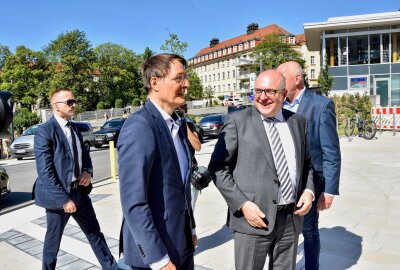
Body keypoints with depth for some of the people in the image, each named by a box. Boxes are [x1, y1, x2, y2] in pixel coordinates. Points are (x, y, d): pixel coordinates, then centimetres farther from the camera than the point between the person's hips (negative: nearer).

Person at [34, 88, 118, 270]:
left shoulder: (74, 128, 8)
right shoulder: (45, 132, -16)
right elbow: (45, 172, -19)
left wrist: (88, 171, -4)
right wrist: (63, 199, -20)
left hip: (80, 191, 7)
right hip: (59, 195, -7)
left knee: (95, 233, 15)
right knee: (53, 240, 13)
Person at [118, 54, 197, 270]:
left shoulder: (178, 124, 7)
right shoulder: (139, 127, -21)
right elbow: (133, 203, -24)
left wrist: (190, 229, 16)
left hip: (182, 243, 8)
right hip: (155, 248, -8)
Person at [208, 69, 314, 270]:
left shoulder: (297, 121, 8)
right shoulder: (237, 121, -7)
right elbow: (217, 167, -8)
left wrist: (308, 190, 1)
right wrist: (242, 204, -15)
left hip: (291, 218, 5)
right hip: (254, 218, -4)